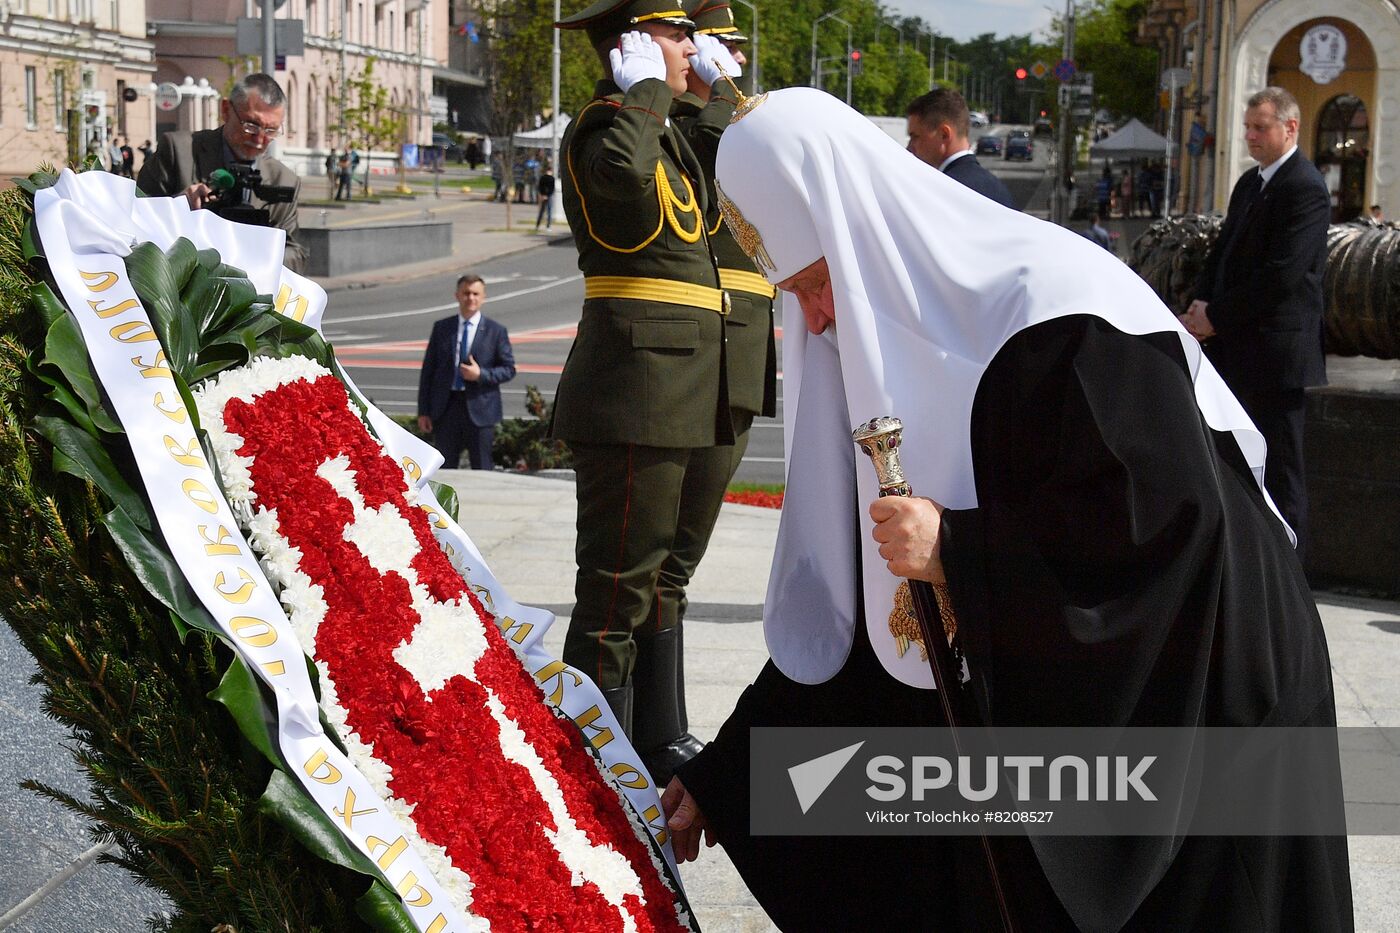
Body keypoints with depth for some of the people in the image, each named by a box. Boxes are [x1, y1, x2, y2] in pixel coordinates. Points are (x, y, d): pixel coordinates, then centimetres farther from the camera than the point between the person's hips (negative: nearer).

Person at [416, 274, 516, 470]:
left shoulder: (496, 331, 1)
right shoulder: (441, 328, 7)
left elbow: (509, 369, 3)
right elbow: (428, 370, 8)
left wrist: (481, 374, -16)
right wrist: (424, 411, 3)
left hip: (479, 409, -2)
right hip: (446, 408, 2)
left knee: (482, 469, 2)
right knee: (444, 469, 6)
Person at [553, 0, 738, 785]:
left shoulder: (668, 130, 20)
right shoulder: (603, 124, -9)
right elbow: (624, 171, -34)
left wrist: (720, 86, 27)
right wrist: (645, 88, -18)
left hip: (690, 387, 10)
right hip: (639, 382, -10)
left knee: (666, 573, 18)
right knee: (620, 585, -6)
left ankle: (663, 739, 31)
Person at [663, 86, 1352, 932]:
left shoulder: (1057, 307, -21)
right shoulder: (893, 343, 3)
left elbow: (1170, 521, -29)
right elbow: (842, 609, 5)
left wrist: (957, 551, -25)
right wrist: (727, 775, 4)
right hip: (1030, 728, 7)